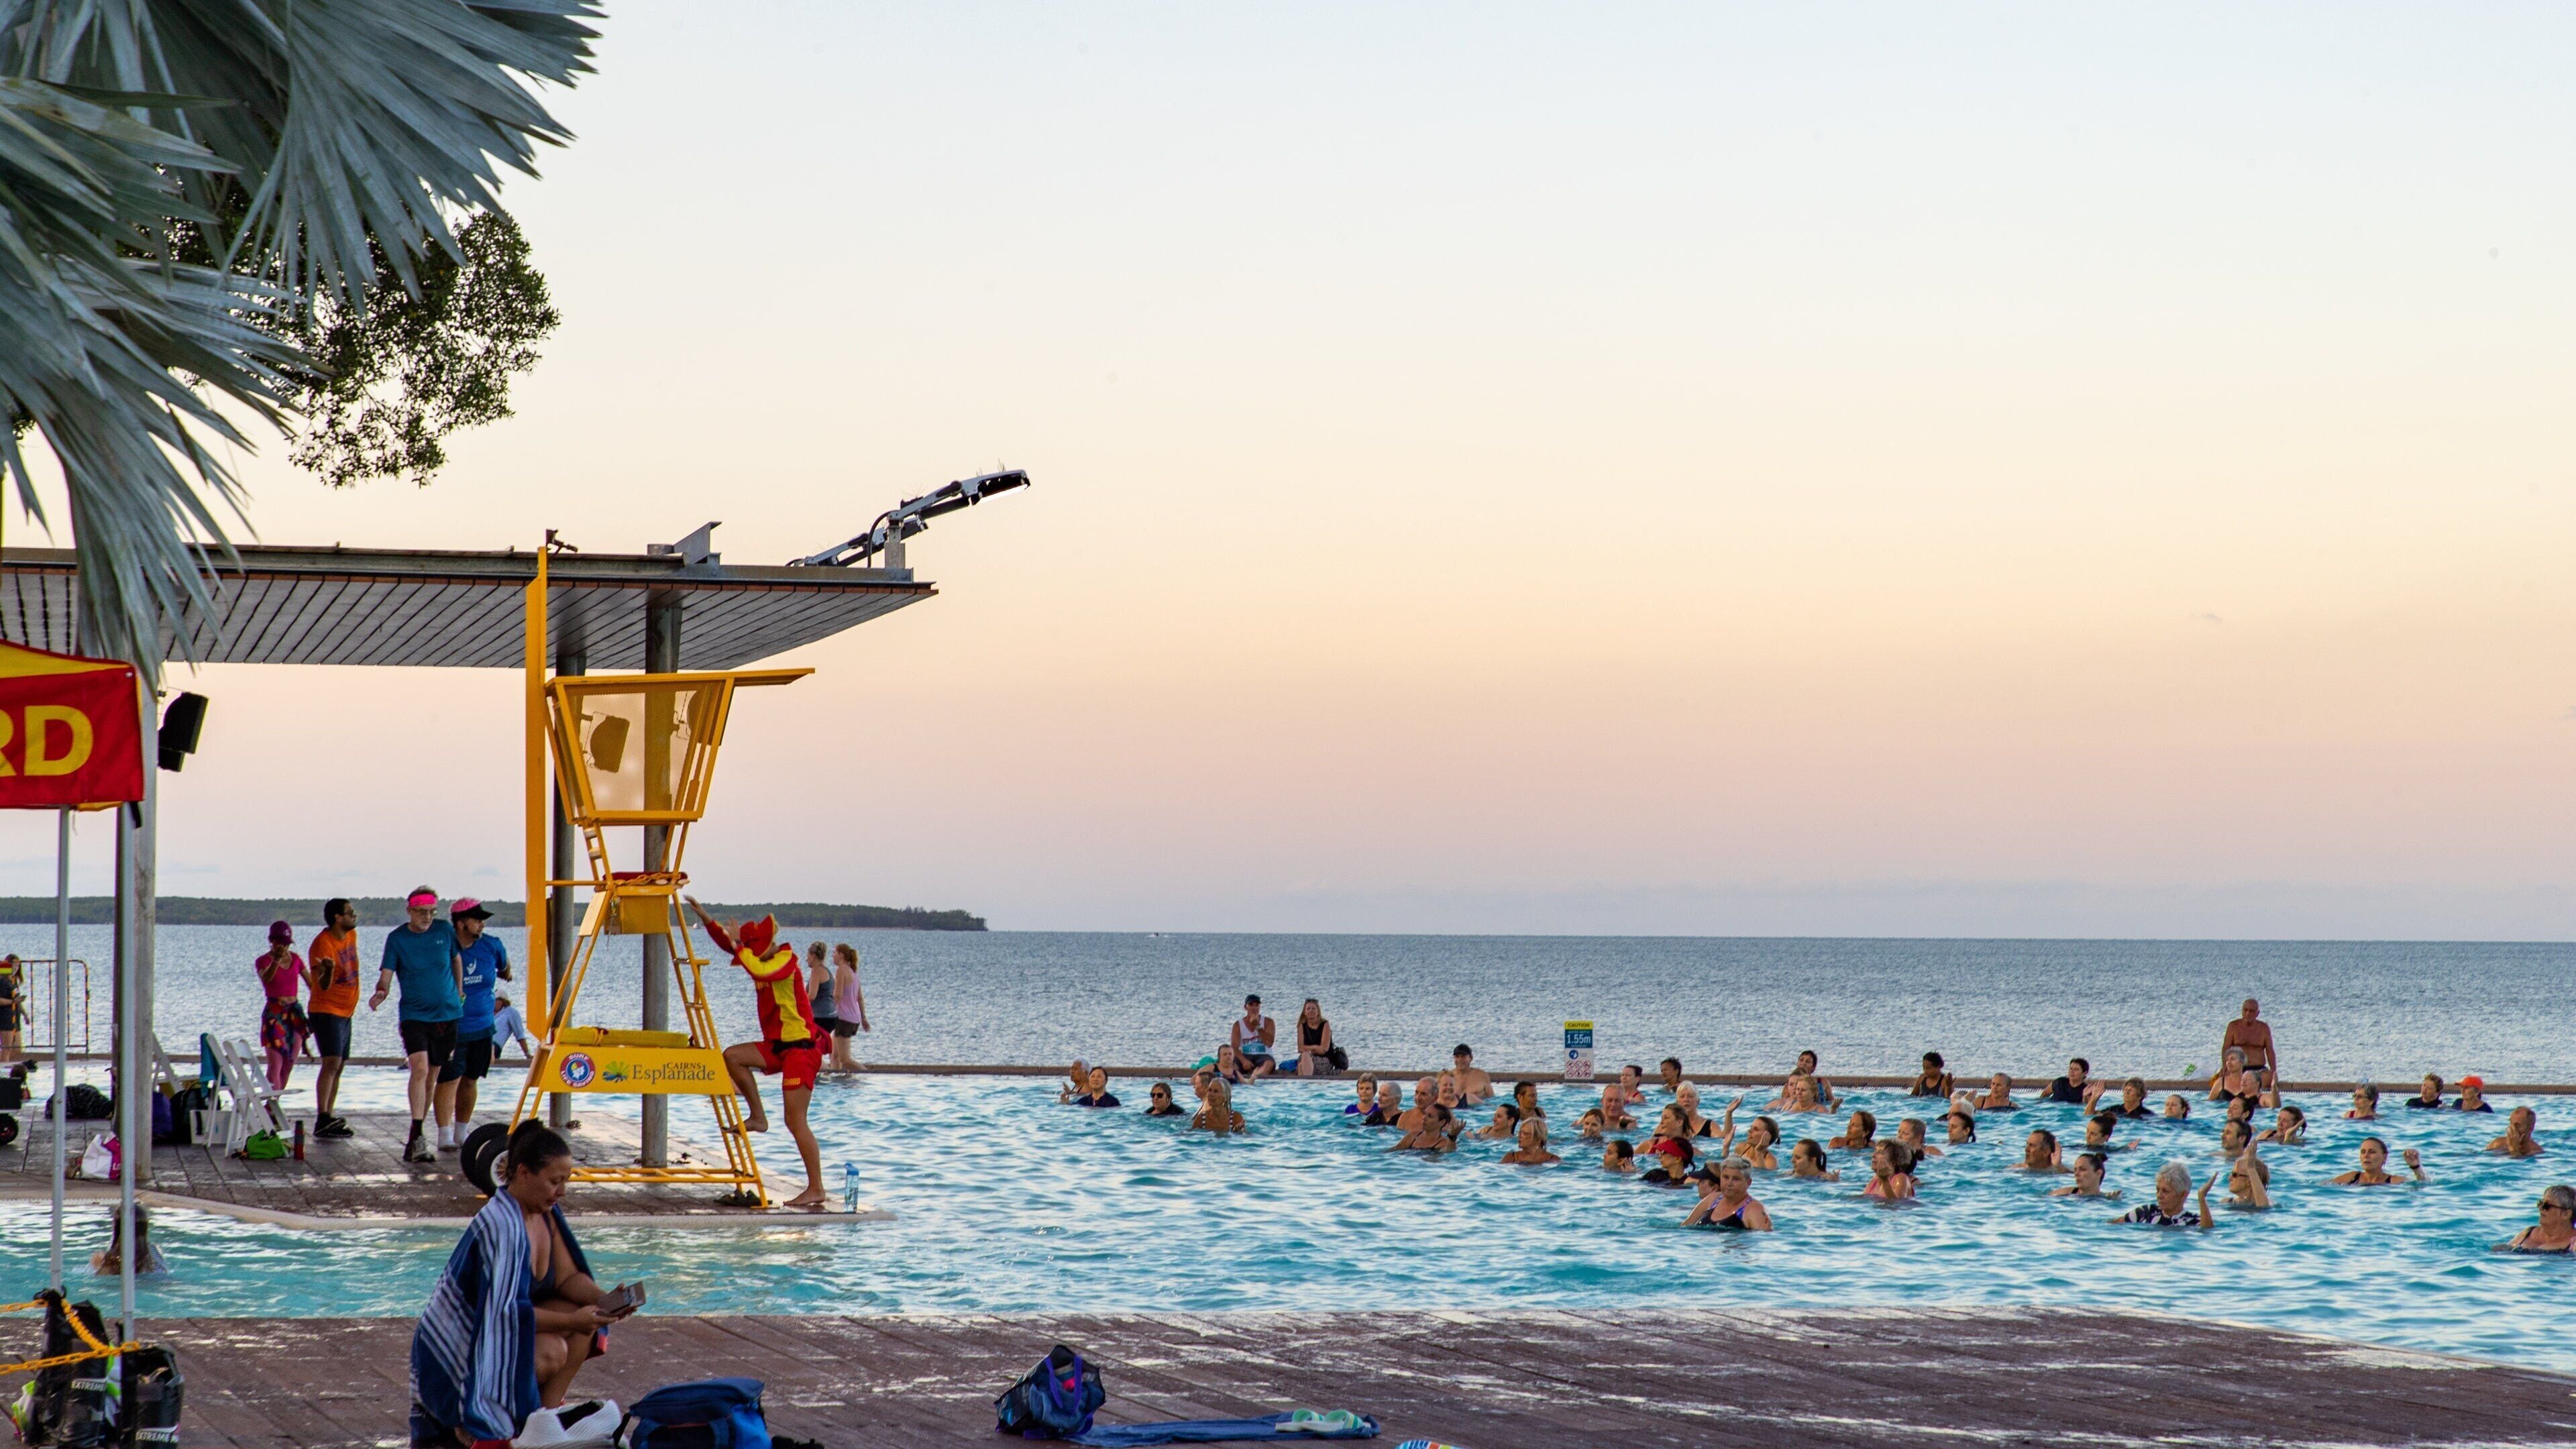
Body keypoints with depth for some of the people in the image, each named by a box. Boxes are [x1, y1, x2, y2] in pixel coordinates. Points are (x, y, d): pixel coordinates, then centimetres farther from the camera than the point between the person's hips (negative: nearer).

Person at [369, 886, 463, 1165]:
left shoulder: (445, 931, 2)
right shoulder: (397, 938, -4)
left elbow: (457, 960, 19)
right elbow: (386, 976, -9)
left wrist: (460, 993, 18)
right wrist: (380, 993, -30)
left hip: (447, 1015, 3)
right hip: (414, 1014, -3)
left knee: (433, 1075, 10)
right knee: (420, 1068, -22)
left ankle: (416, 1138, 23)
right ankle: (417, 1136, -25)